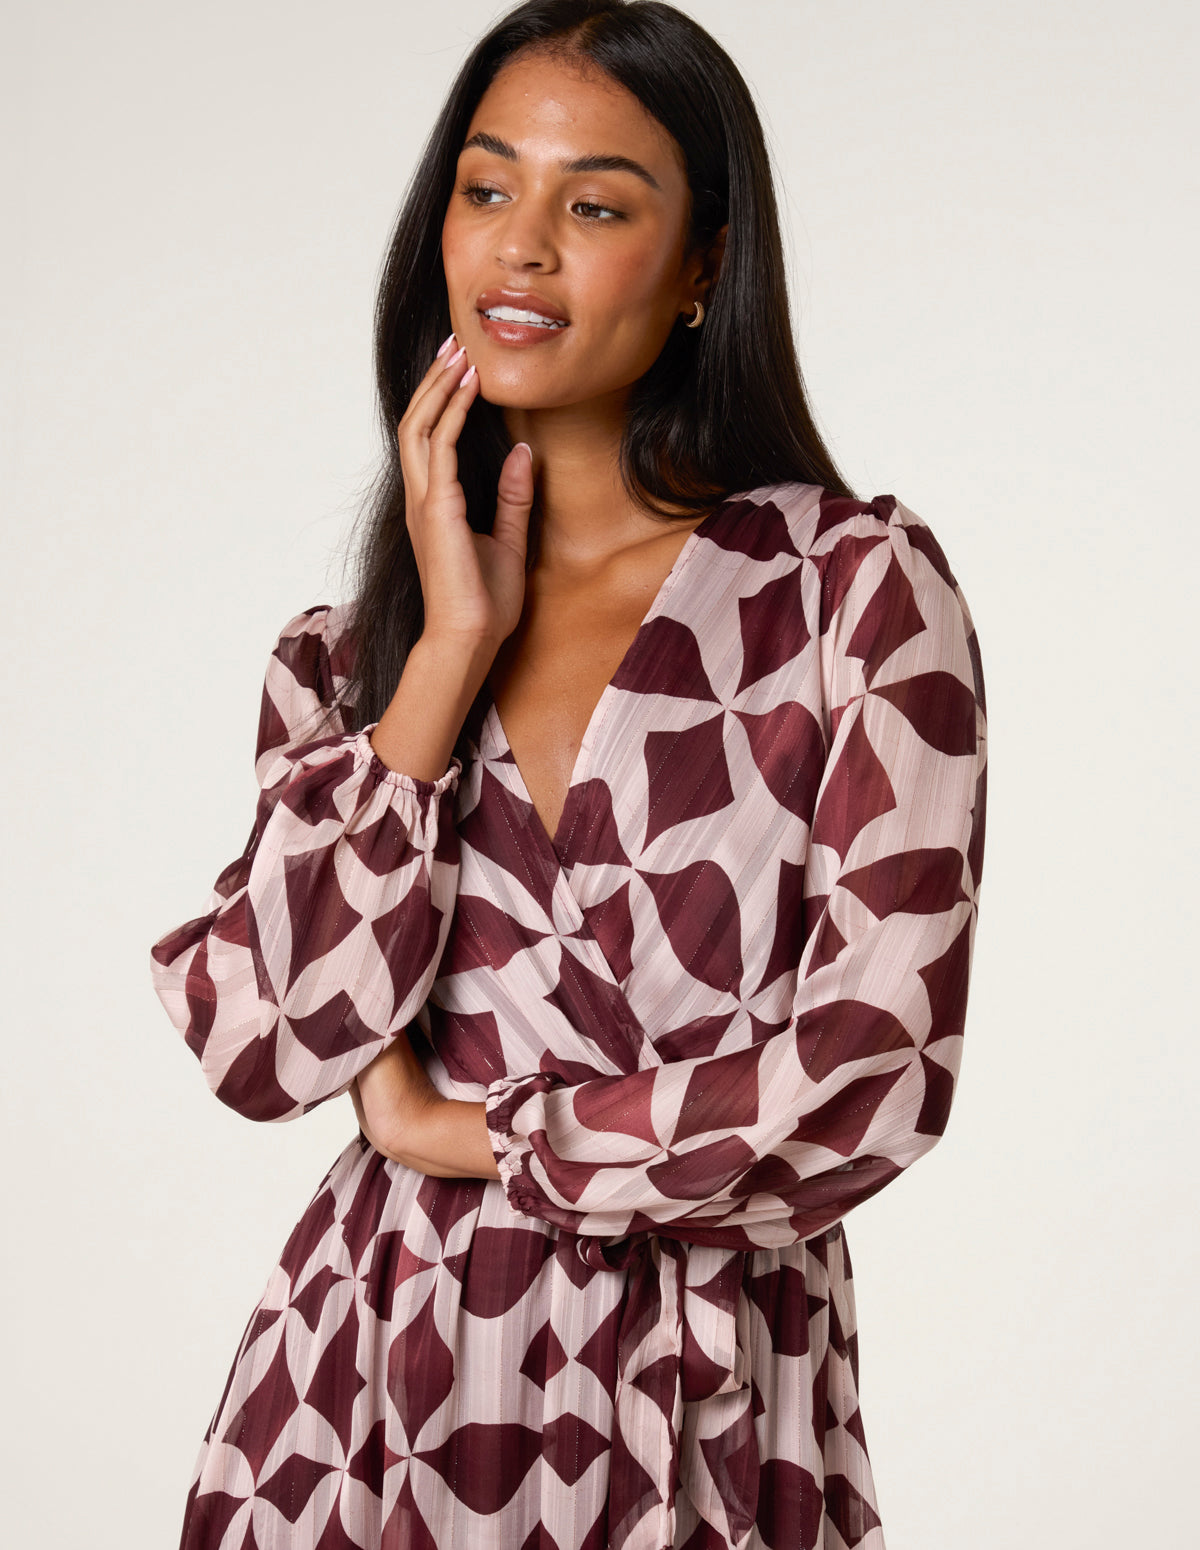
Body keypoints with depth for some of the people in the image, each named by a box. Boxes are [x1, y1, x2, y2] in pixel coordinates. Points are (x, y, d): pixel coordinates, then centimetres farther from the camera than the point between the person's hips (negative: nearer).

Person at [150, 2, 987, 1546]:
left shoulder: (855, 587, -7)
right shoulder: (347, 653, 4)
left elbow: (869, 1079, -13)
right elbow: (260, 1041, -9)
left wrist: (462, 1133, -6)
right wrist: (453, 651, -10)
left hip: (706, 1418, -2)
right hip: (364, 1396, 3)